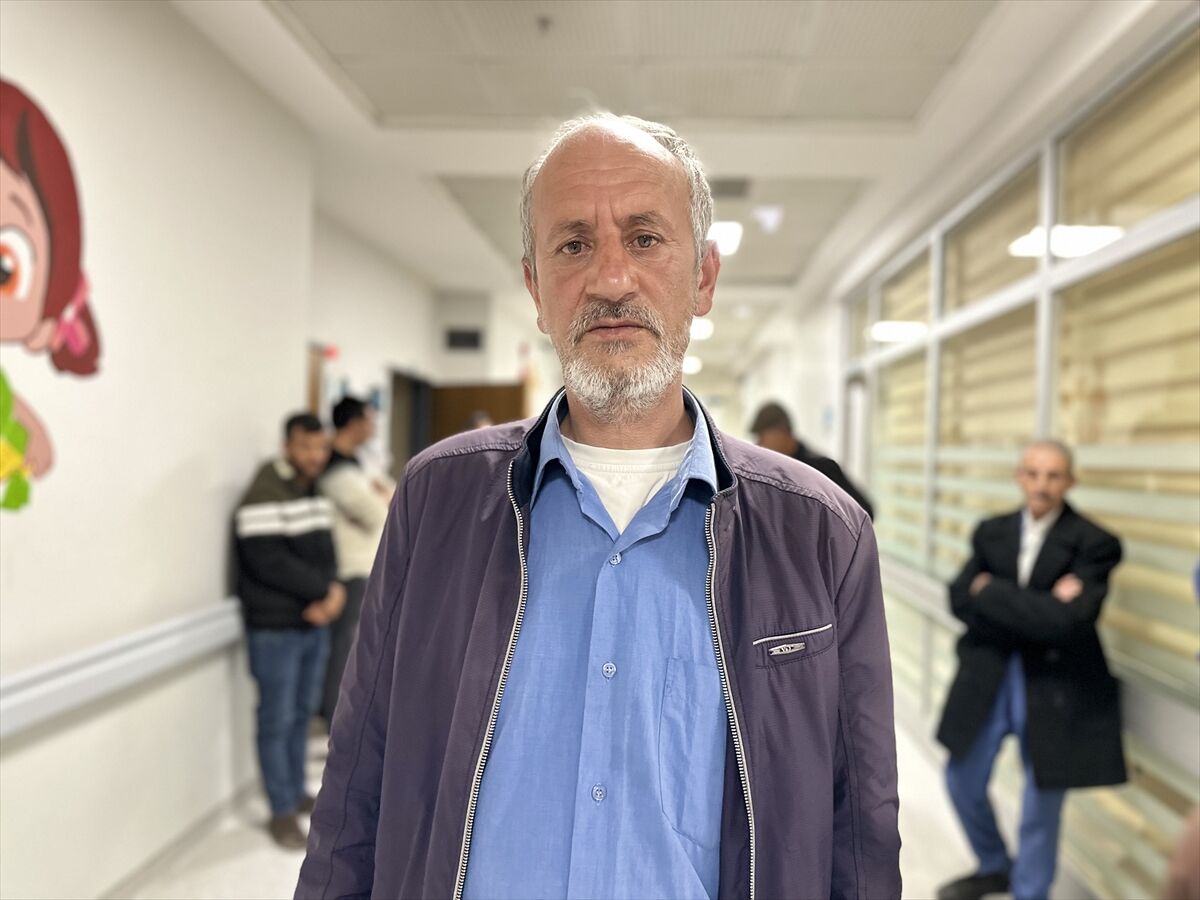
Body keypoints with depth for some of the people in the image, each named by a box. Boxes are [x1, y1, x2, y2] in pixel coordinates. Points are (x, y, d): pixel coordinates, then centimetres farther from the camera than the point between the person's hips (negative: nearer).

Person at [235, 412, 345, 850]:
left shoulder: (317, 492, 10)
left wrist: (330, 594, -9)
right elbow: (270, 563, -23)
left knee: (303, 714, 16)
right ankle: (282, 811, 15)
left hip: (314, 623, 7)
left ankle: (297, 792, 31)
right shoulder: (263, 497, -16)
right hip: (275, 629, -7)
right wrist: (326, 590, -16)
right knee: (276, 721, 3)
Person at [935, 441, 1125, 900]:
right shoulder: (992, 532, 1)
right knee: (963, 781, 16)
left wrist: (990, 592, -15)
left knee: (1041, 806, 9)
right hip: (986, 675, 5)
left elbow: (1066, 621, -24)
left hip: (1055, 686, -4)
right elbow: (960, 600, -8)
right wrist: (1035, 610, -20)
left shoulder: (1094, 544, -12)